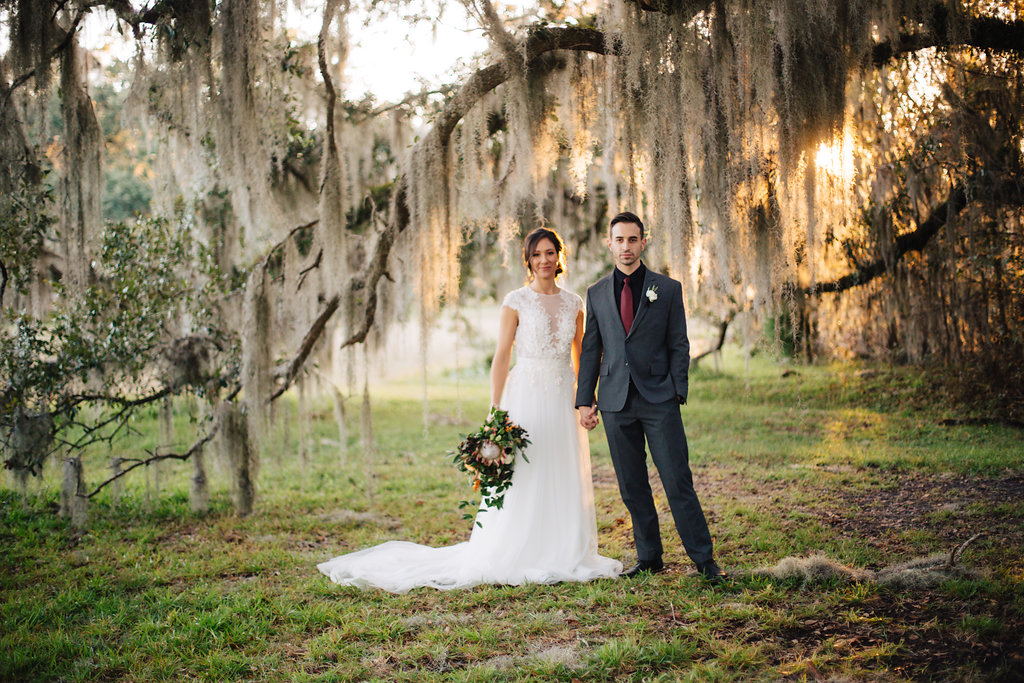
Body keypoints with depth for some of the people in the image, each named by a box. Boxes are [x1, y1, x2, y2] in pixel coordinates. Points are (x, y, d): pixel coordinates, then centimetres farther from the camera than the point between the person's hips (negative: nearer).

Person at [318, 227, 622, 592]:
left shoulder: (574, 303, 10)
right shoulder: (516, 302, -2)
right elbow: (501, 358, -5)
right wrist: (497, 412, -11)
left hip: (563, 402, 4)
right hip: (526, 397, -4)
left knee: (566, 481, 6)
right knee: (524, 479, -4)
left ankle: (565, 557, 17)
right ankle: (516, 559, 6)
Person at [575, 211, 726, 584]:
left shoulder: (667, 289, 4)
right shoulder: (597, 293, 11)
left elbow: (679, 346, 4)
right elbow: (591, 350, 12)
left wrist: (677, 393, -5)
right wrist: (585, 400, 6)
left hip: (659, 400, -2)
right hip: (615, 402, 3)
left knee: (678, 481, -5)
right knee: (632, 487, 7)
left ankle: (704, 559, 3)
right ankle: (649, 558, 19)